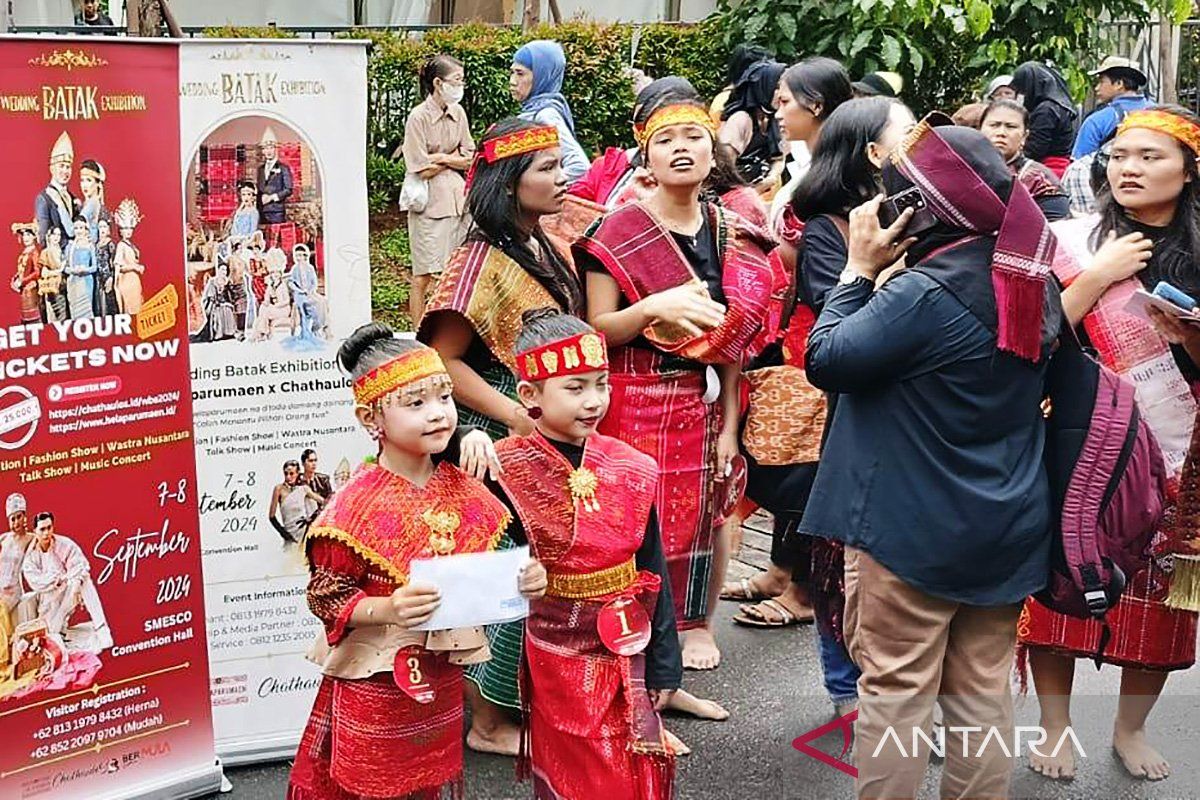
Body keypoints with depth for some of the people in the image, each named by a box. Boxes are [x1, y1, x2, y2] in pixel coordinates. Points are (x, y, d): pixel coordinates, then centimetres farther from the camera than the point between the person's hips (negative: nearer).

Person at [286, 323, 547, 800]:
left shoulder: (464, 492, -1)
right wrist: (389, 609, -28)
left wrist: (522, 579, -9)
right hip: (374, 687, -5)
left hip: (443, 680, 5)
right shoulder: (357, 508, -17)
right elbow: (326, 598, -13)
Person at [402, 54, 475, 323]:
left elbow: (470, 160, 6)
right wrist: (455, 158, -2)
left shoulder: (458, 112, 6)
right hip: (430, 203, -6)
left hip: (459, 200, 6)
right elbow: (422, 170, -13)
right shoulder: (418, 117, -11)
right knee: (425, 274, -1)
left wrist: (441, 158, -9)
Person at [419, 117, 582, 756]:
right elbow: (443, 360, -16)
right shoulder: (483, 258, -13)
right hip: (500, 440, -8)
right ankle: (488, 719, 12)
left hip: (548, 434, 8)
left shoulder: (543, 248, 10)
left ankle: (526, 697, 29)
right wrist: (517, 416, -19)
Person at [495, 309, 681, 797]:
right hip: (557, 656, -3)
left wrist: (664, 662, 5)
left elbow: (653, 570, 3)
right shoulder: (509, 471, -13)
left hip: (626, 651, 3)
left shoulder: (631, 469, -3)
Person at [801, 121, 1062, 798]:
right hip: (1007, 526, 8)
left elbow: (825, 360, -17)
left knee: (895, 687, 5)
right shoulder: (1033, 282, 5)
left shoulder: (927, 292, -21)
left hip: (916, 527, -8)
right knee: (983, 690, 15)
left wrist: (862, 266, -8)